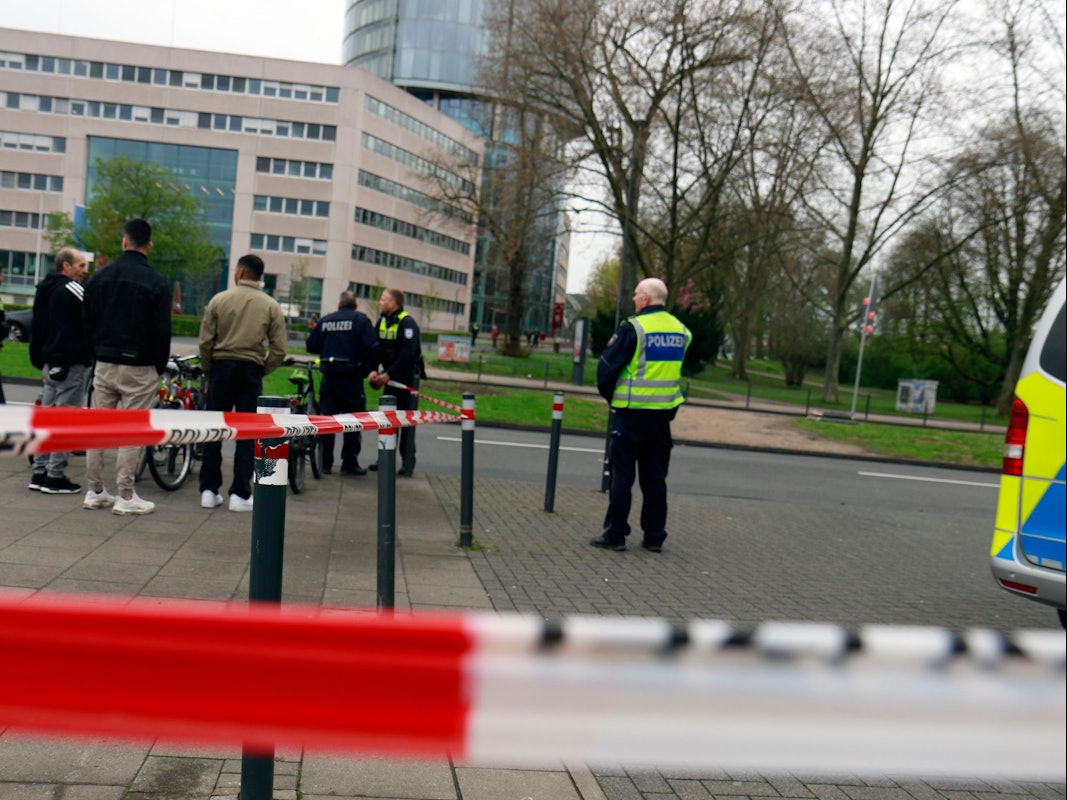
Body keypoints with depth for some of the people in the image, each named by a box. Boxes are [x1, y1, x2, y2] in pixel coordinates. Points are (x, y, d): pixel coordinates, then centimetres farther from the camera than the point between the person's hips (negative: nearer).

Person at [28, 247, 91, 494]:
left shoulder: (44, 290, 17)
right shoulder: (72, 289, -12)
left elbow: (37, 331, 21)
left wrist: (41, 362, 24)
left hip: (50, 364, 9)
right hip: (72, 364, -9)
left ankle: (39, 473, 17)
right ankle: (55, 477, -3)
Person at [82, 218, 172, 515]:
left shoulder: (98, 278, 7)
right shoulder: (156, 282, -9)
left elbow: (87, 324, 11)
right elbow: (162, 331, -9)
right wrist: (160, 367, 3)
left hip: (104, 365, 5)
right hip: (139, 368, -4)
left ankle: (95, 491, 17)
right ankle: (125, 497, 3)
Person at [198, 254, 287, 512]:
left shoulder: (220, 300, -1)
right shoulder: (271, 306, 0)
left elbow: (205, 341, -2)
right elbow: (279, 350, -4)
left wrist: (208, 372, 10)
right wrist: (261, 371, 9)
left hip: (222, 366, 0)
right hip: (251, 370, 0)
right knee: (247, 433, 5)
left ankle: (209, 491, 10)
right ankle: (240, 494, 4)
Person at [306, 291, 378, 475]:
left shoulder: (325, 320, 8)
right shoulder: (361, 320, -3)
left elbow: (311, 346, 12)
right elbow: (372, 348, -13)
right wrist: (370, 368, 1)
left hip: (328, 376, 4)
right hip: (351, 376, -4)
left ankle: (325, 463, 13)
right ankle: (349, 463, 4)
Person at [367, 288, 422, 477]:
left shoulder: (407, 323, -16)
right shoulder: (381, 322, 8)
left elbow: (408, 355, -23)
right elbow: (376, 348, 8)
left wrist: (388, 374, -22)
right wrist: (373, 371, -7)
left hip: (407, 376, -7)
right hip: (389, 375, 8)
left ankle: (408, 464, 0)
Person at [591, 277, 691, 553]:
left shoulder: (633, 328, -12)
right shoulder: (681, 331, 7)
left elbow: (607, 366, -10)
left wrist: (610, 396, 7)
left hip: (632, 413, -5)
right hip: (663, 415, 6)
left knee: (622, 474, 2)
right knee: (655, 476, 12)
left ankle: (615, 534, 5)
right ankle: (654, 536, 16)